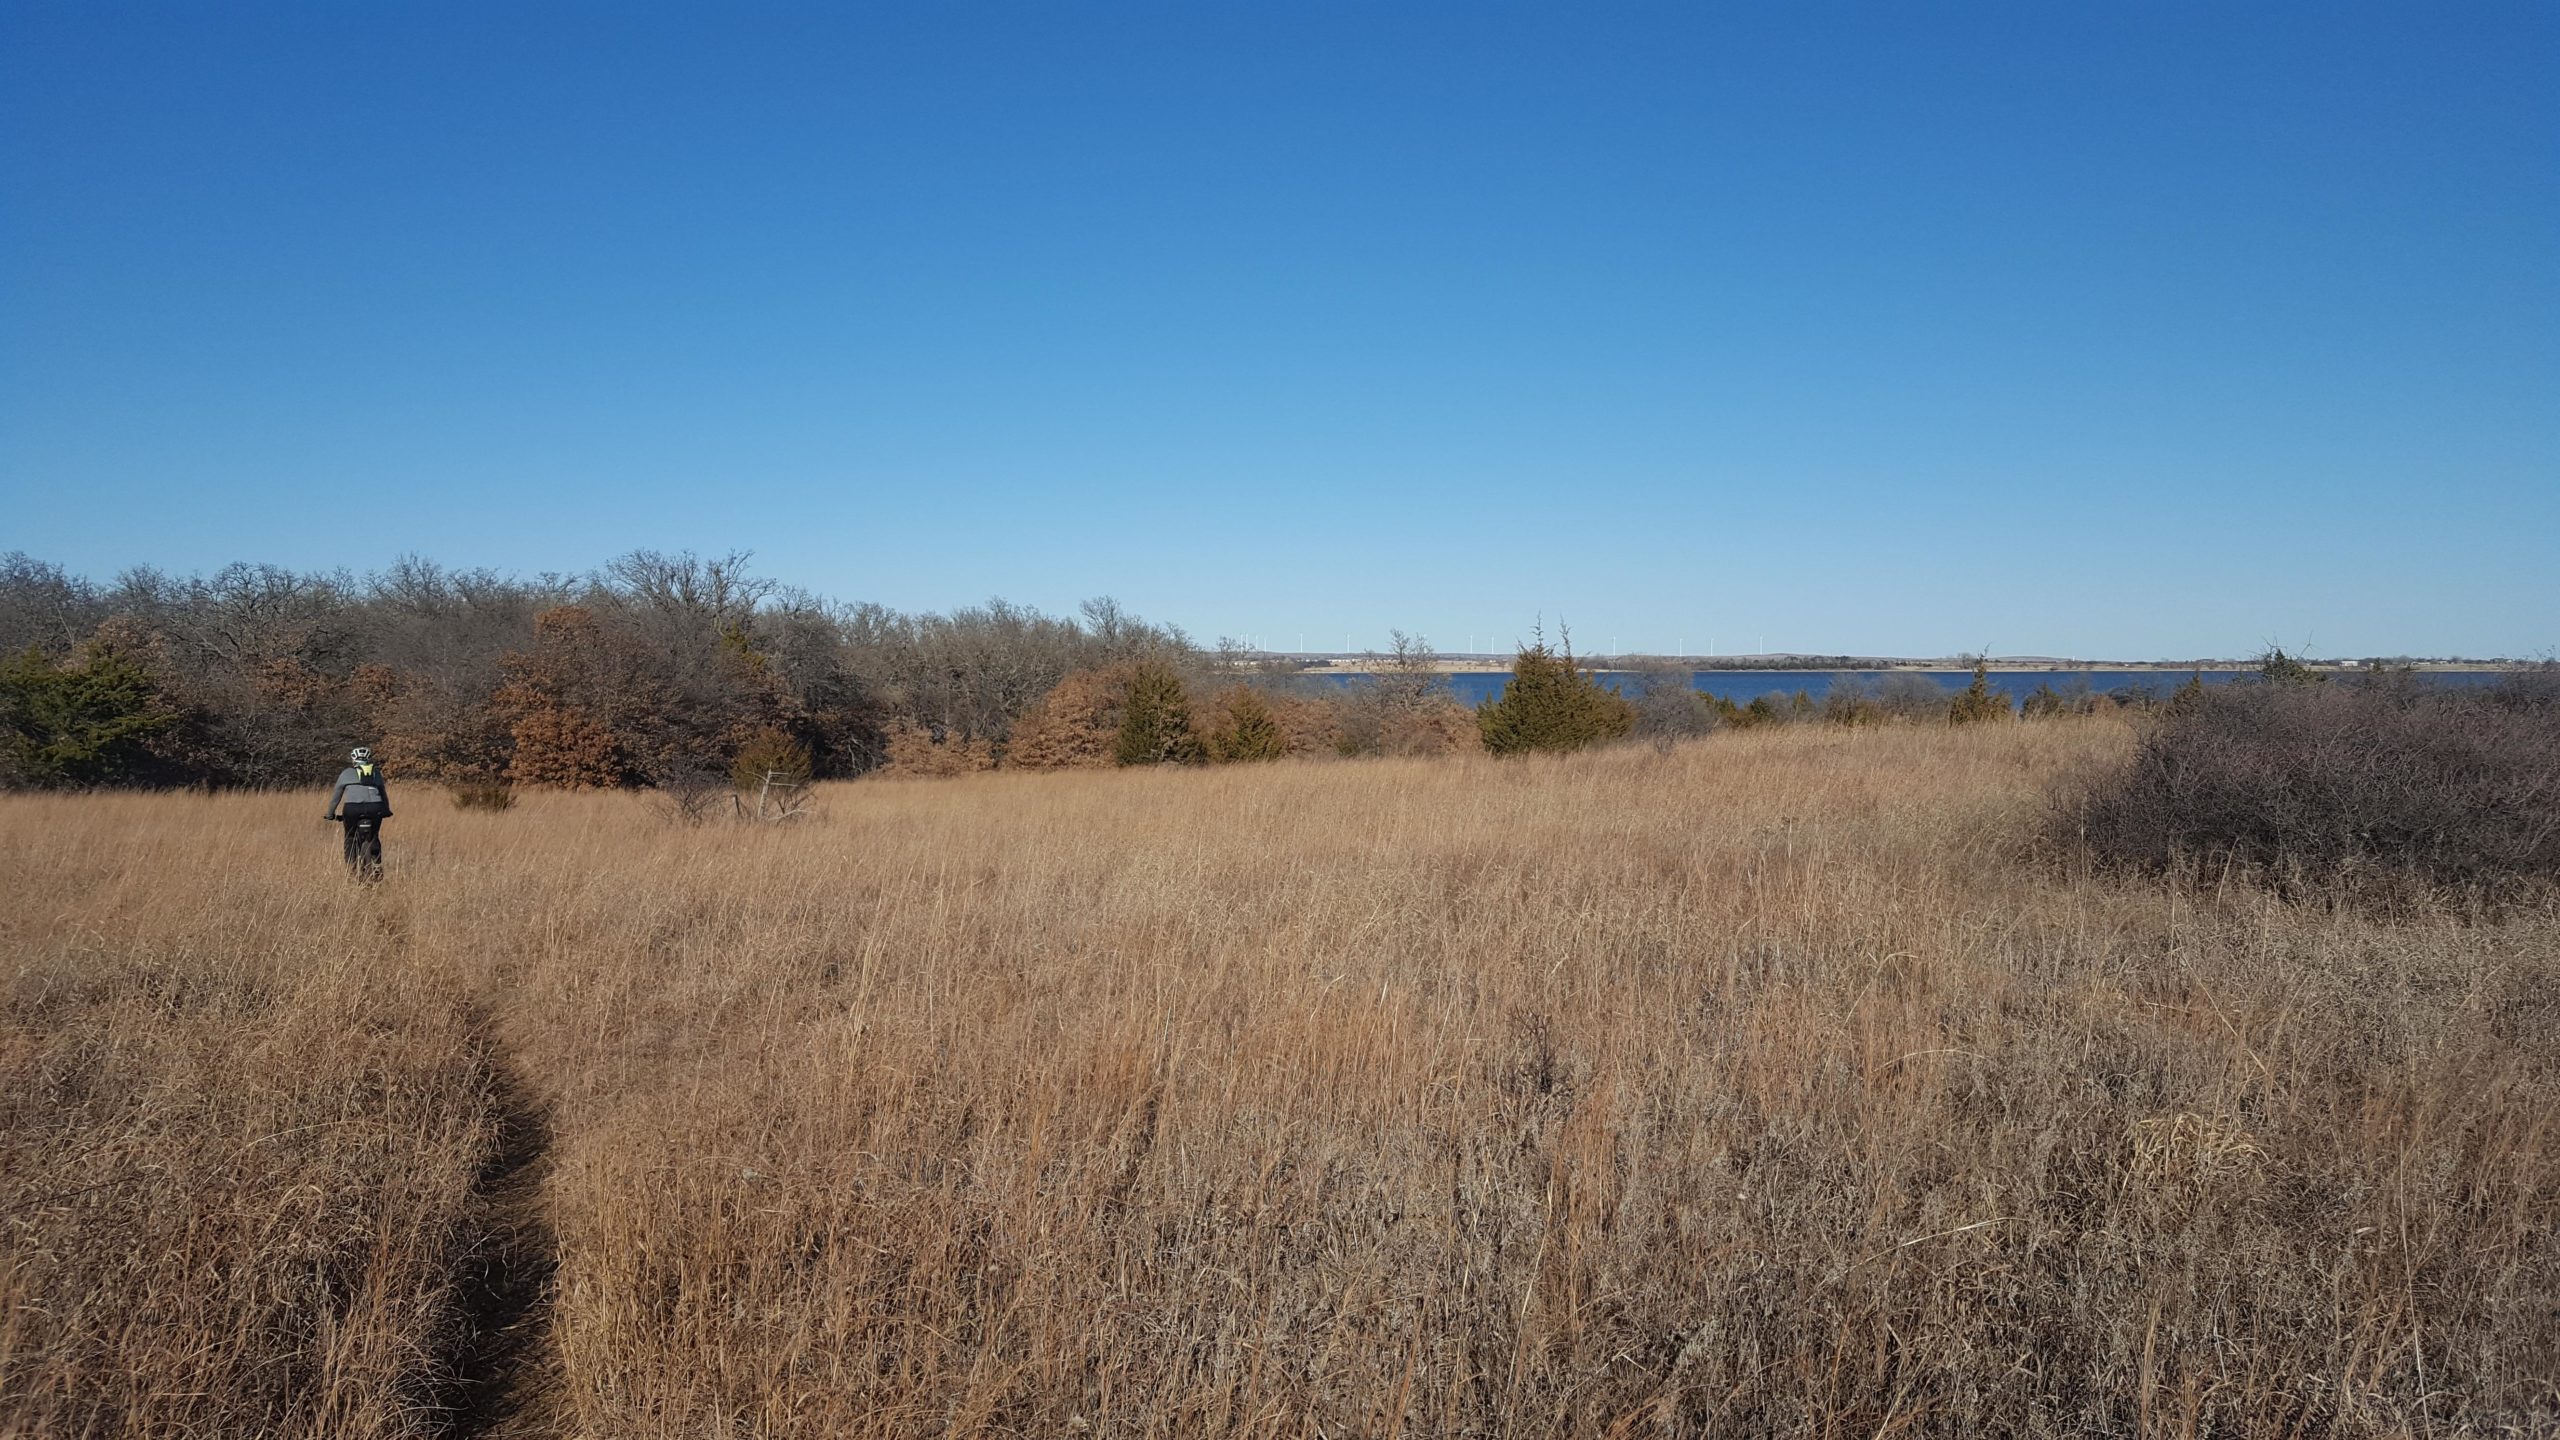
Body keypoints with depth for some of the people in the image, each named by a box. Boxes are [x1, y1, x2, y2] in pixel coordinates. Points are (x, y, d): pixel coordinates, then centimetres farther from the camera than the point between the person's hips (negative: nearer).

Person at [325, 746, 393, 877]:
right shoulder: (376, 772, 22)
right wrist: (387, 810, 40)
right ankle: (377, 867, 13)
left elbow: (336, 794, 20)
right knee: (373, 838, 21)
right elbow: (383, 792, 29)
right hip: (375, 809, 1)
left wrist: (330, 813, 29)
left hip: (352, 808, -1)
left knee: (350, 838, 18)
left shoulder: (347, 773, 17)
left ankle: (351, 869, 10)